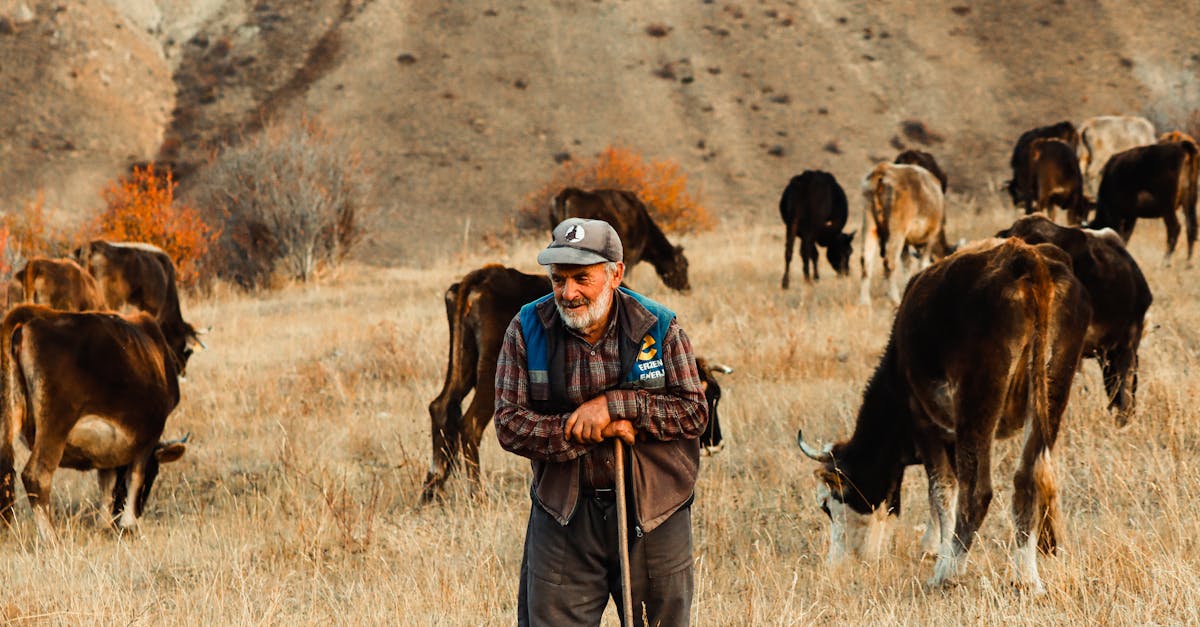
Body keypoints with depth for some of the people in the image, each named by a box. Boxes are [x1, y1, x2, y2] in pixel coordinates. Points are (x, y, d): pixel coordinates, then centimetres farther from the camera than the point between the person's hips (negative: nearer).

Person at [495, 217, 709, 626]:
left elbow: (694, 412, -6)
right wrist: (592, 431, -18)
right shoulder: (526, 331, -3)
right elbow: (510, 423, -7)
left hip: (654, 514, 0)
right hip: (564, 515, 0)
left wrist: (615, 404, -19)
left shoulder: (659, 328, -4)